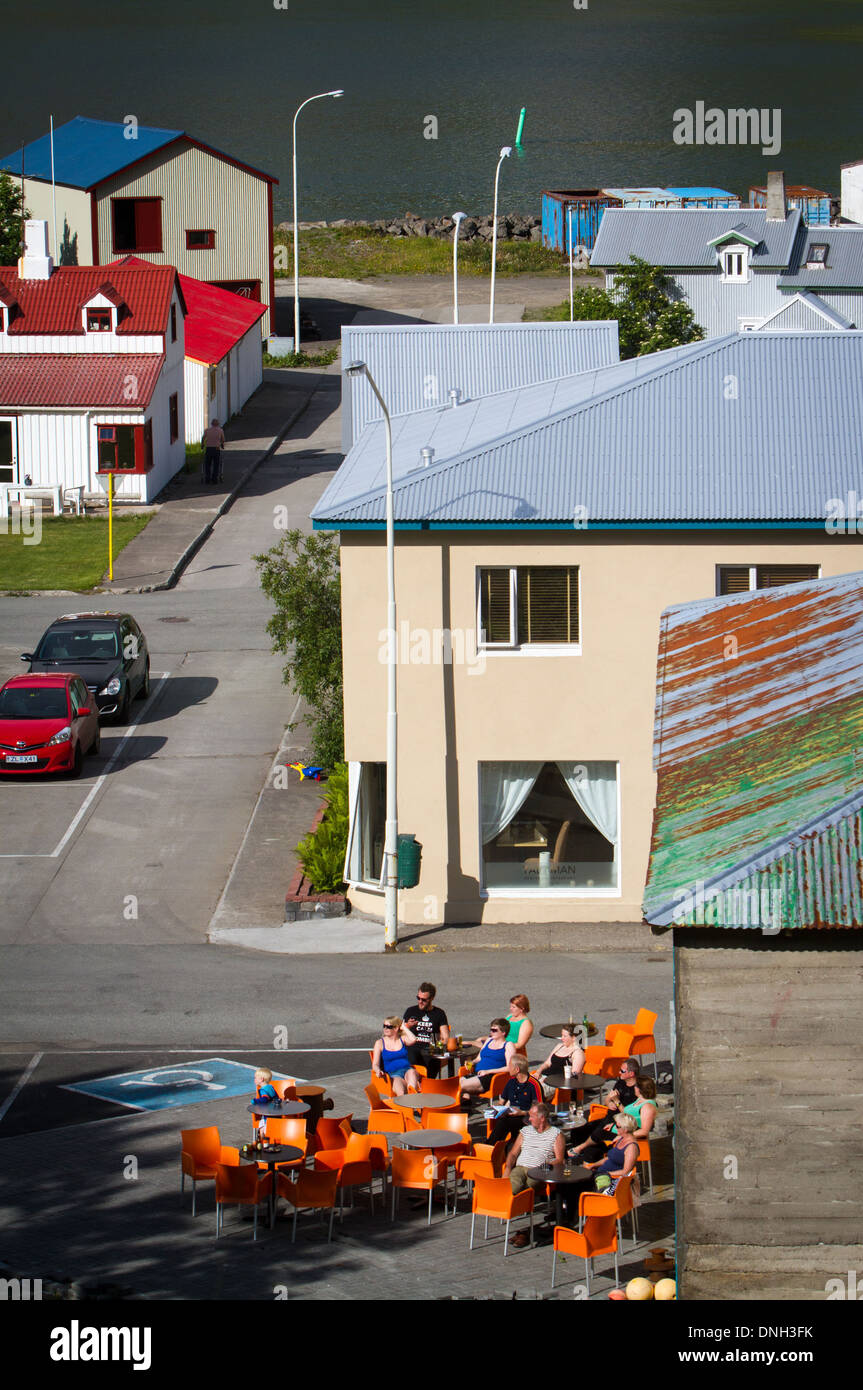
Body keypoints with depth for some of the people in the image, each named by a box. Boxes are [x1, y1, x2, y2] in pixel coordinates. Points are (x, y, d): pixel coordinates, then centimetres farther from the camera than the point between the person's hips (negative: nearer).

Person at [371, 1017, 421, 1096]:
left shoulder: (403, 1039, 15)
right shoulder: (380, 1043, 12)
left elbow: (413, 1039, -9)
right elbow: (375, 1064, 5)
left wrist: (403, 1027, 5)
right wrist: (378, 1071, -19)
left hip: (407, 1070, 1)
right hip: (393, 1074, -1)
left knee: (411, 1072, -37)